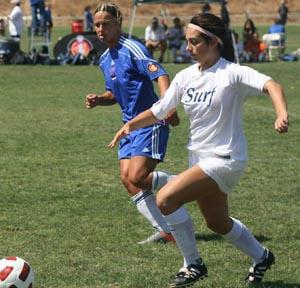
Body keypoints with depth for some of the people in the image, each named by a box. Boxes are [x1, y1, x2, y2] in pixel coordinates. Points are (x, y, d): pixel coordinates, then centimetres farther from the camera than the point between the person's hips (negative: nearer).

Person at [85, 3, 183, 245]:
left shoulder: (132, 49, -14)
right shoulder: (105, 59, 13)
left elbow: (160, 74, -26)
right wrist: (98, 100, 4)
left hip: (151, 123, -9)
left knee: (137, 177, -18)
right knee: (127, 178, -3)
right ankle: (165, 231, 0)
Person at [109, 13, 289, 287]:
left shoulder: (232, 73, -17)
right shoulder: (186, 76, 2)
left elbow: (271, 85, -31)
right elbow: (159, 110, 6)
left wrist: (282, 114, -49)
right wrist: (131, 124, -10)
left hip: (225, 159, -8)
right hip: (200, 158, 8)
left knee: (166, 199, -19)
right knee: (218, 223, 22)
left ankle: (193, 265, -3)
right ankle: (261, 257, 46)